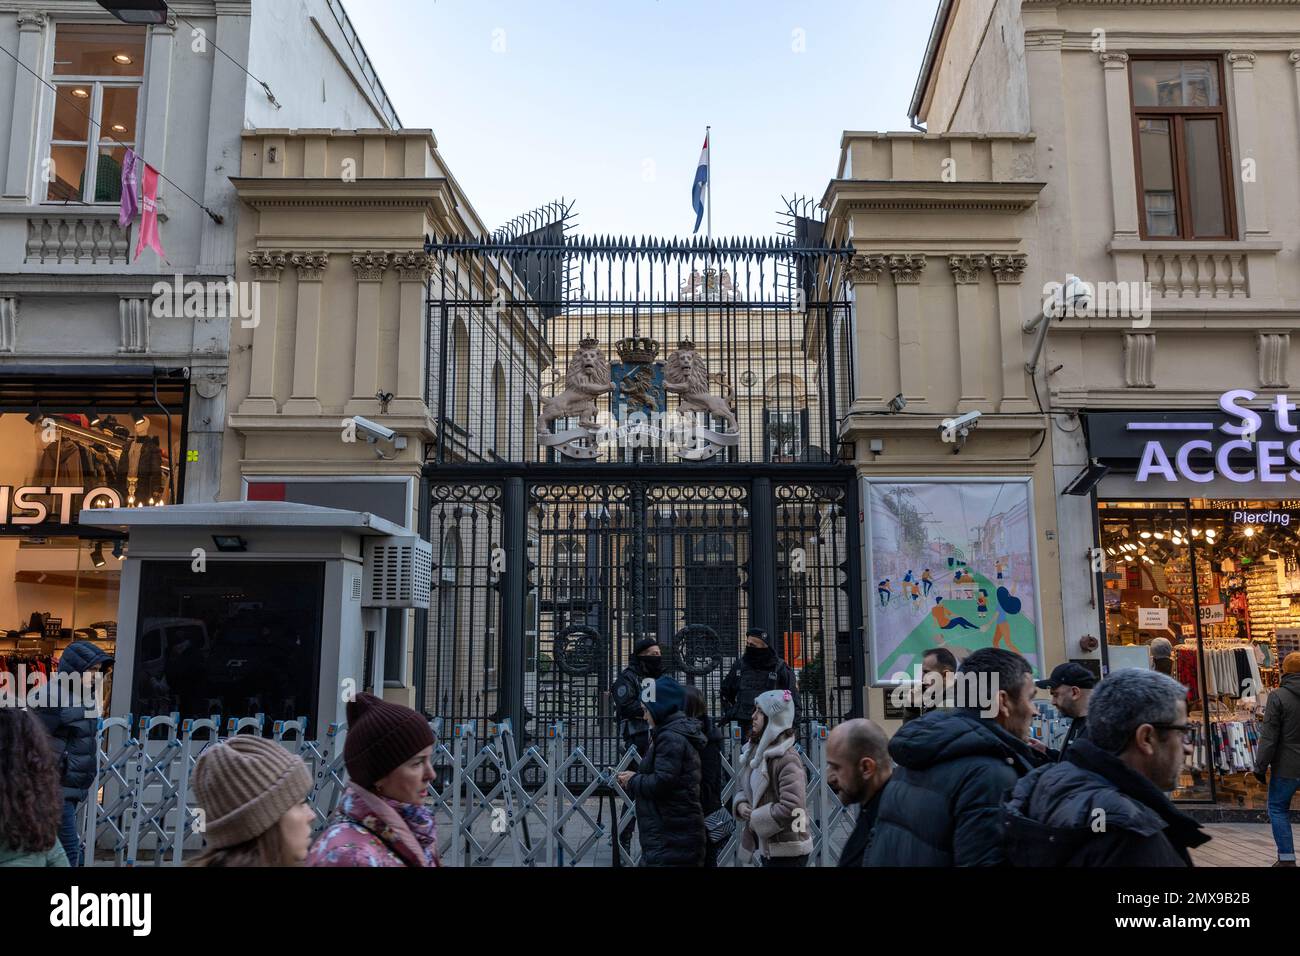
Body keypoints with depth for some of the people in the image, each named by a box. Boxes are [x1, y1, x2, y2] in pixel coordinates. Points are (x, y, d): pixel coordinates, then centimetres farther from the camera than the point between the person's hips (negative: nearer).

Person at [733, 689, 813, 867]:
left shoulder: (787, 759, -21)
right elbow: (742, 788, 19)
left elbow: (792, 808, -28)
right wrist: (740, 804, -3)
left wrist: (755, 818, -16)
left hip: (787, 851, -8)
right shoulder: (756, 751, 6)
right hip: (767, 846, 8)